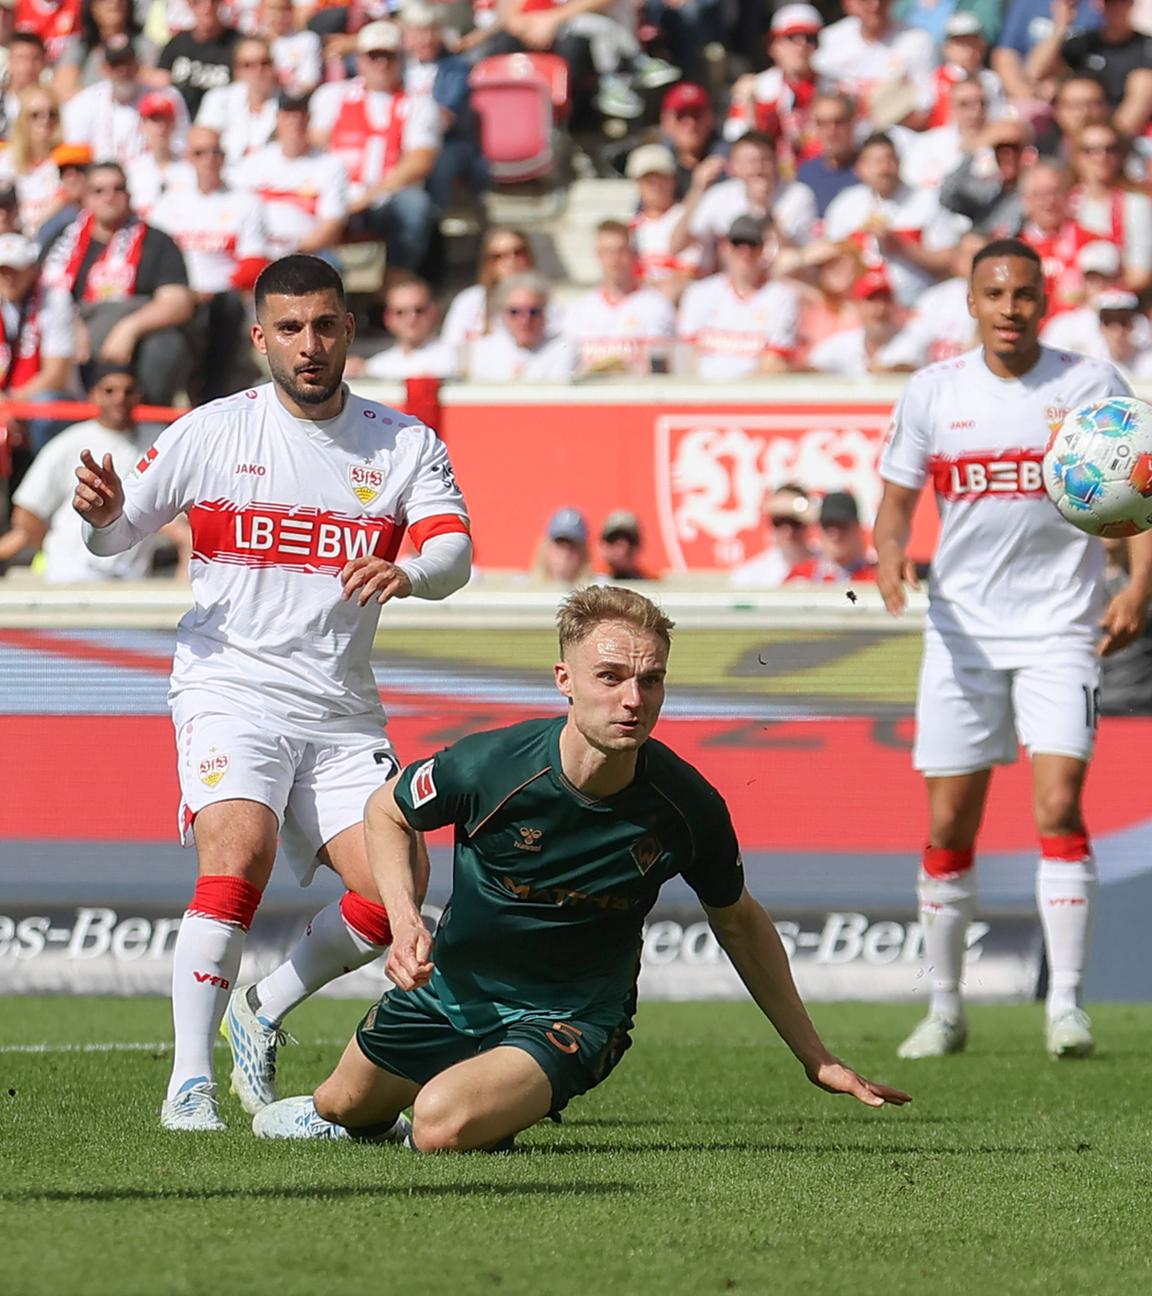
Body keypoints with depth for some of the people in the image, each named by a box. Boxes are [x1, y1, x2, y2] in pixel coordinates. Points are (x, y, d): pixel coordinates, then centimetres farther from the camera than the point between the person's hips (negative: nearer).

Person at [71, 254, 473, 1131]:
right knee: (238, 856, -26)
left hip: (343, 711, 3)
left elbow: (455, 552, -9)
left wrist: (409, 573, -33)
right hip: (231, 689, -3)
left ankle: (265, 1013, 19)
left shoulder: (405, 444, 4)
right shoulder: (213, 433, 1)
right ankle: (190, 1082, -20)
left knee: (392, 892, -8)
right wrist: (104, 512, -18)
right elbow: (118, 532, 7)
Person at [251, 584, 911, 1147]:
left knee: (446, 1124, -28)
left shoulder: (689, 806, -22)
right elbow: (387, 810, -2)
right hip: (452, 986, 2)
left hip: (575, 1017, -2)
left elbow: (740, 923, -1)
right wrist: (407, 921, -19)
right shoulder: (488, 765, -26)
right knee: (346, 1106, 22)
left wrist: (819, 1060, 3)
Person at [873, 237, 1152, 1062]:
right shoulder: (933, 392, 4)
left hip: (1060, 629, -2)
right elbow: (897, 499, 11)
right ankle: (944, 1009, 14)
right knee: (948, 828, 2)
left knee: (1058, 808, -15)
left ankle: (1067, 1003, -11)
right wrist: (891, 555, -11)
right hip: (962, 629, 2)